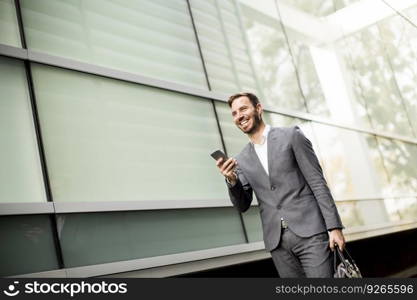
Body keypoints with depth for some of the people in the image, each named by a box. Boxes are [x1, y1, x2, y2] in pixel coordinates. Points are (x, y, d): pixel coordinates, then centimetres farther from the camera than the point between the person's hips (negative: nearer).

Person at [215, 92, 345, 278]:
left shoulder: (291, 136, 2)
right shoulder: (242, 160, 13)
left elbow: (317, 182, -2)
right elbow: (243, 206, 10)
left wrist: (334, 226, -8)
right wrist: (232, 181, -10)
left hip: (310, 232, -3)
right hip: (277, 240, 4)